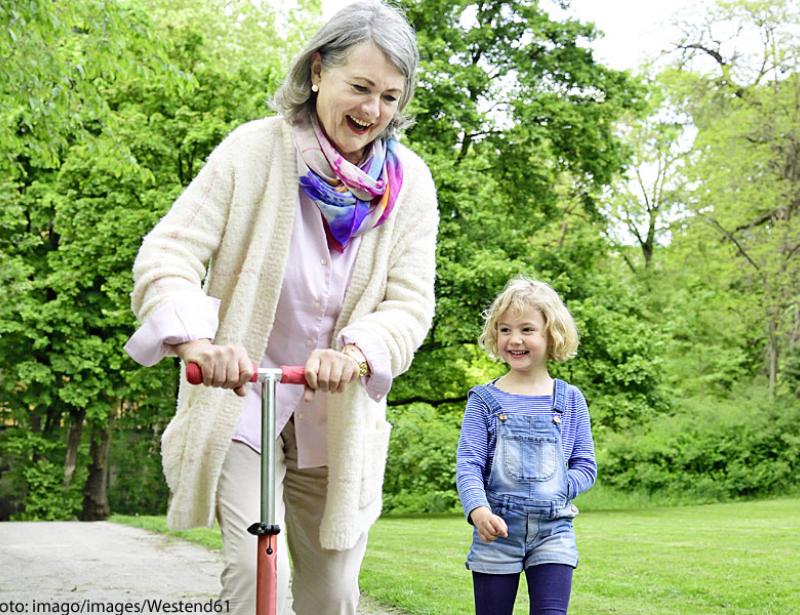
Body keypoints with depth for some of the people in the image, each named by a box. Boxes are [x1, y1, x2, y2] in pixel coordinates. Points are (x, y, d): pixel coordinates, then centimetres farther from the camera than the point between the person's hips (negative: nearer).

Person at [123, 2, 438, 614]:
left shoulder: (408, 184, -6)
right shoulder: (255, 149, -13)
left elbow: (410, 303, -9)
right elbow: (167, 256, -16)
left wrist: (355, 353, -31)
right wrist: (199, 341, -36)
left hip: (339, 418, 3)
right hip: (240, 397, -3)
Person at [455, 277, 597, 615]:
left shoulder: (570, 400, 5)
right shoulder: (484, 399, 1)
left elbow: (585, 466, 7)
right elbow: (468, 464, -7)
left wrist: (554, 490, -12)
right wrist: (478, 509, -25)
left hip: (553, 531, 0)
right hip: (497, 530, 0)